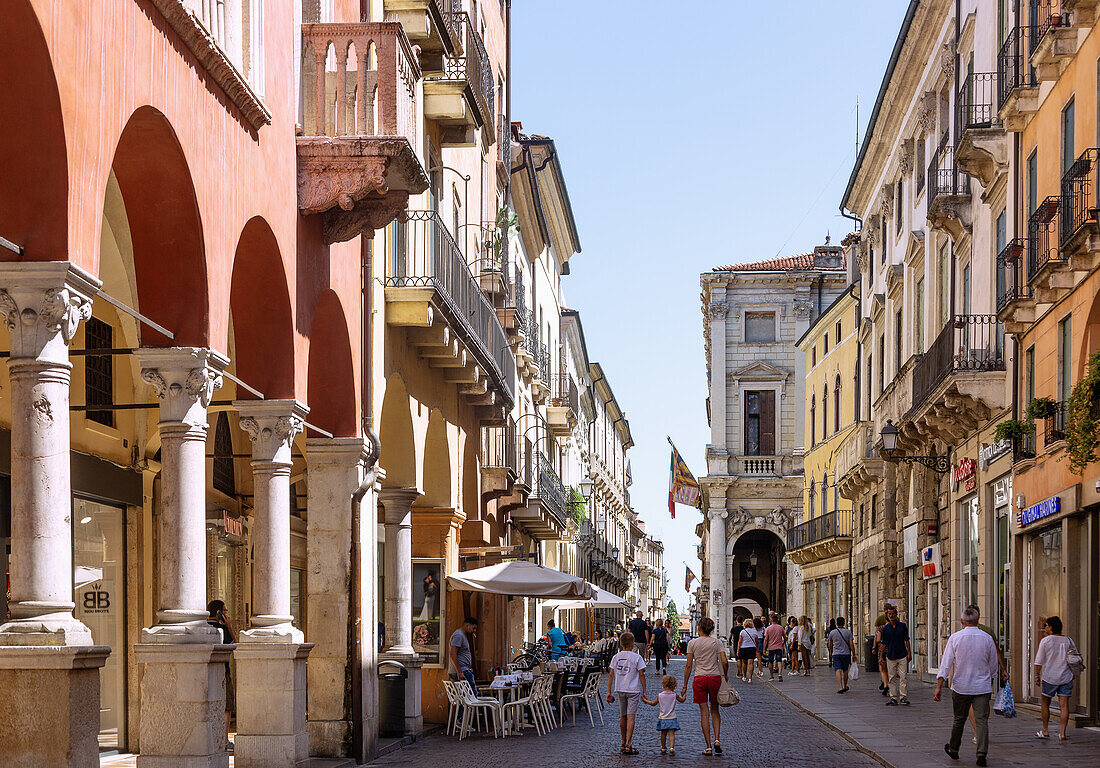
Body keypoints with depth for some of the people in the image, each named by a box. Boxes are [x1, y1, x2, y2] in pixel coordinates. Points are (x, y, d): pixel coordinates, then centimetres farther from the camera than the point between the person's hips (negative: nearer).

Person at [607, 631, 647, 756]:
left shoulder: (616, 657, 3)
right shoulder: (637, 658, -7)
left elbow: (611, 675, 3)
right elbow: (641, 675, -7)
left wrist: (609, 691, 8)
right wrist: (644, 691, 0)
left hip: (620, 690, 4)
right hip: (633, 690, -4)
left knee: (623, 717, 15)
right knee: (630, 717, -7)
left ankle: (623, 743, 24)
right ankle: (628, 745, -17)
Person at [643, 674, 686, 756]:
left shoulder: (659, 695, -3)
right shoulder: (675, 695, -5)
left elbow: (653, 703, 11)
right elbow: (682, 700, 12)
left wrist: (646, 701, 27)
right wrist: (684, 695, 34)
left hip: (662, 718, 2)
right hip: (672, 718, -2)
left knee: (663, 734, 14)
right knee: (671, 733, -6)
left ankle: (663, 749, 25)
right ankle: (671, 748, -21)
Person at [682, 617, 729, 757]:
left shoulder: (692, 643, -1)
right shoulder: (717, 642, 0)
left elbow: (689, 666, -2)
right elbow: (724, 661, -8)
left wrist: (685, 686, 4)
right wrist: (725, 676, 12)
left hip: (699, 679, -1)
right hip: (715, 677, 1)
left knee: (704, 713, 4)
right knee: (715, 710, 17)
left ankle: (708, 746, 2)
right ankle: (717, 739, 0)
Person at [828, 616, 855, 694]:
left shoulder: (832, 632, 0)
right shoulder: (848, 632, -2)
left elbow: (830, 645, 11)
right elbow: (851, 644, -6)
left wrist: (831, 653, 29)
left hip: (836, 654, -1)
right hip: (846, 653, 1)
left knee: (838, 670, -9)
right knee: (845, 671, 17)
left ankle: (840, 687, -23)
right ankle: (845, 686, 29)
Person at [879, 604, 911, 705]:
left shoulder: (902, 626, 3)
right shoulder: (885, 628, 4)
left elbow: (906, 640, 6)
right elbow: (883, 643, 8)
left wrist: (909, 653, 0)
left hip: (902, 655, -1)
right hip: (891, 655, 1)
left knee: (902, 676, -5)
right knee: (892, 678, 2)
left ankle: (903, 696, -1)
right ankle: (893, 697, 7)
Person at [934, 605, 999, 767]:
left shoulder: (955, 638, -6)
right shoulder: (987, 639, -1)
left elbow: (946, 663, -9)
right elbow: (993, 666, 10)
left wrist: (939, 686, -8)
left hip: (961, 687, 0)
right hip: (983, 687, 0)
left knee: (959, 720, 13)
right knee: (982, 720, -1)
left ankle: (953, 750, 29)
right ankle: (982, 754, -10)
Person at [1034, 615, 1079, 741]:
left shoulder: (1045, 641, -6)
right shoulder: (1068, 640, 6)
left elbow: (1039, 661, -8)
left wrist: (1037, 676, -1)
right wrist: (1073, 673, 21)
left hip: (1049, 678, -3)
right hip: (1066, 678, 3)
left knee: (1045, 704, 12)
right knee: (1064, 705, 1)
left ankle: (1045, 731, 16)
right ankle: (1063, 733, -4)